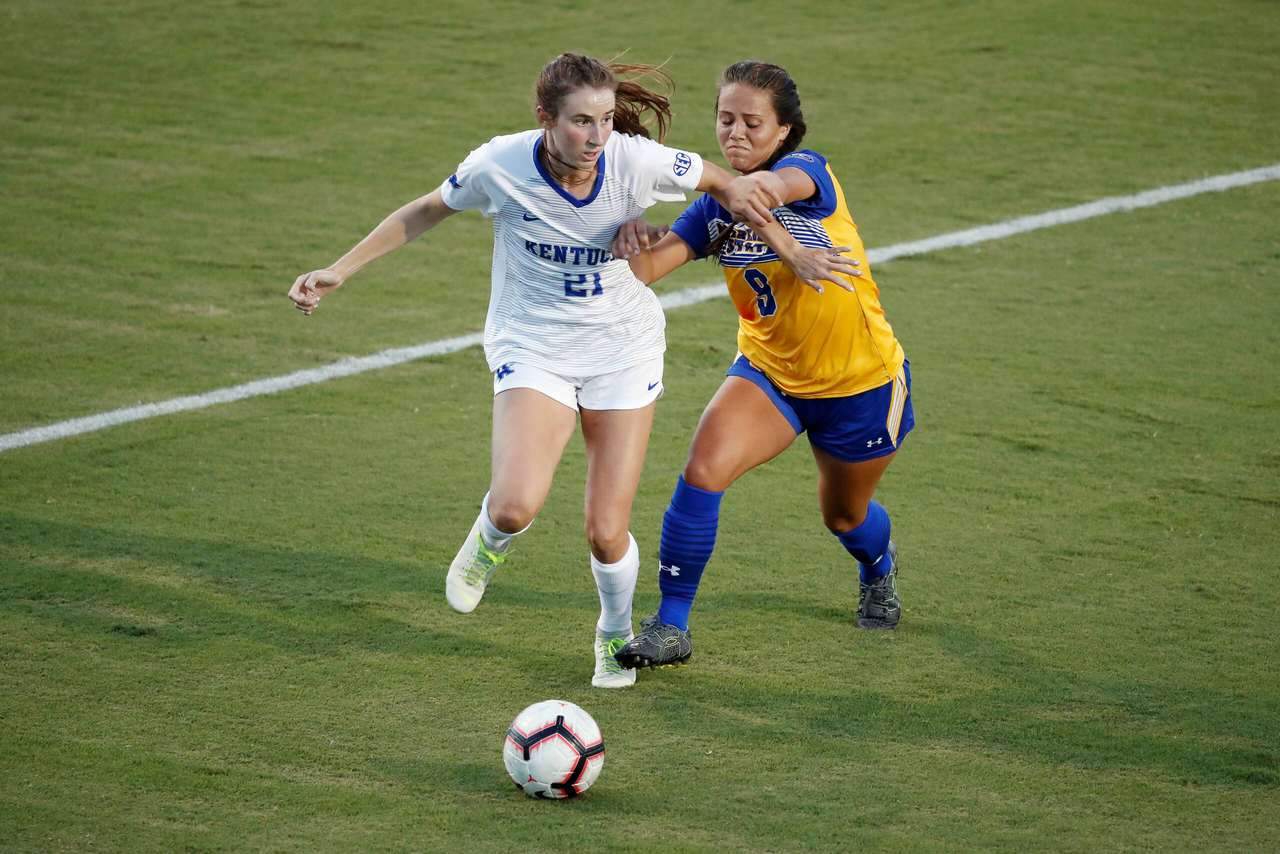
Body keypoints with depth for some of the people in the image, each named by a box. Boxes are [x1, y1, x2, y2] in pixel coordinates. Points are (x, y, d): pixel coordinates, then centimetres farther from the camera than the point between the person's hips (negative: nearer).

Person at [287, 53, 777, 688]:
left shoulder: (637, 161, -19)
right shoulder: (500, 165, -18)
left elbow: (724, 184, 1)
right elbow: (425, 212, 2)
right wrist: (340, 270, 2)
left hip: (624, 350, 1)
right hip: (532, 349, -1)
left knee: (606, 533, -4)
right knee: (517, 504, -26)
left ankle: (616, 633, 30)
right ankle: (490, 537, 14)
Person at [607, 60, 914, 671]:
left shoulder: (808, 168, -18)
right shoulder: (715, 206, -6)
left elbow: (771, 186, -43)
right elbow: (646, 268, -22)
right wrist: (633, 236, -38)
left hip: (862, 382, -3)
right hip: (769, 372, 3)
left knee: (845, 515, 18)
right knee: (702, 472, -22)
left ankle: (879, 568, 56)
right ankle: (671, 626, -12)